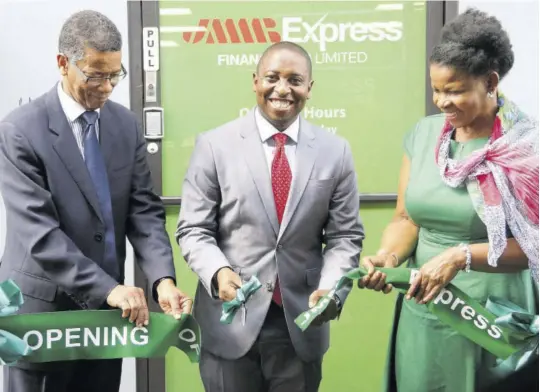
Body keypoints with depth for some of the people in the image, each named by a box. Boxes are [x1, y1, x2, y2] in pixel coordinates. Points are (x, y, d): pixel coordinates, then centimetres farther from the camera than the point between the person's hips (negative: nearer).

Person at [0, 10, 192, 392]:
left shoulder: (126, 124, 3)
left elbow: (145, 211, 0)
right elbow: (39, 232, -20)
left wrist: (164, 279, -16)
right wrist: (108, 288, -27)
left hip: (107, 309, 4)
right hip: (42, 310, -4)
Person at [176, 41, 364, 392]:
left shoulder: (335, 151, 2)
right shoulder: (215, 145, -4)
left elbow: (345, 236, 2)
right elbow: (193, 229, -3)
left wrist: (331, 288, -15)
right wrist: (218, 272, -22)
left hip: (303, 325, 2)